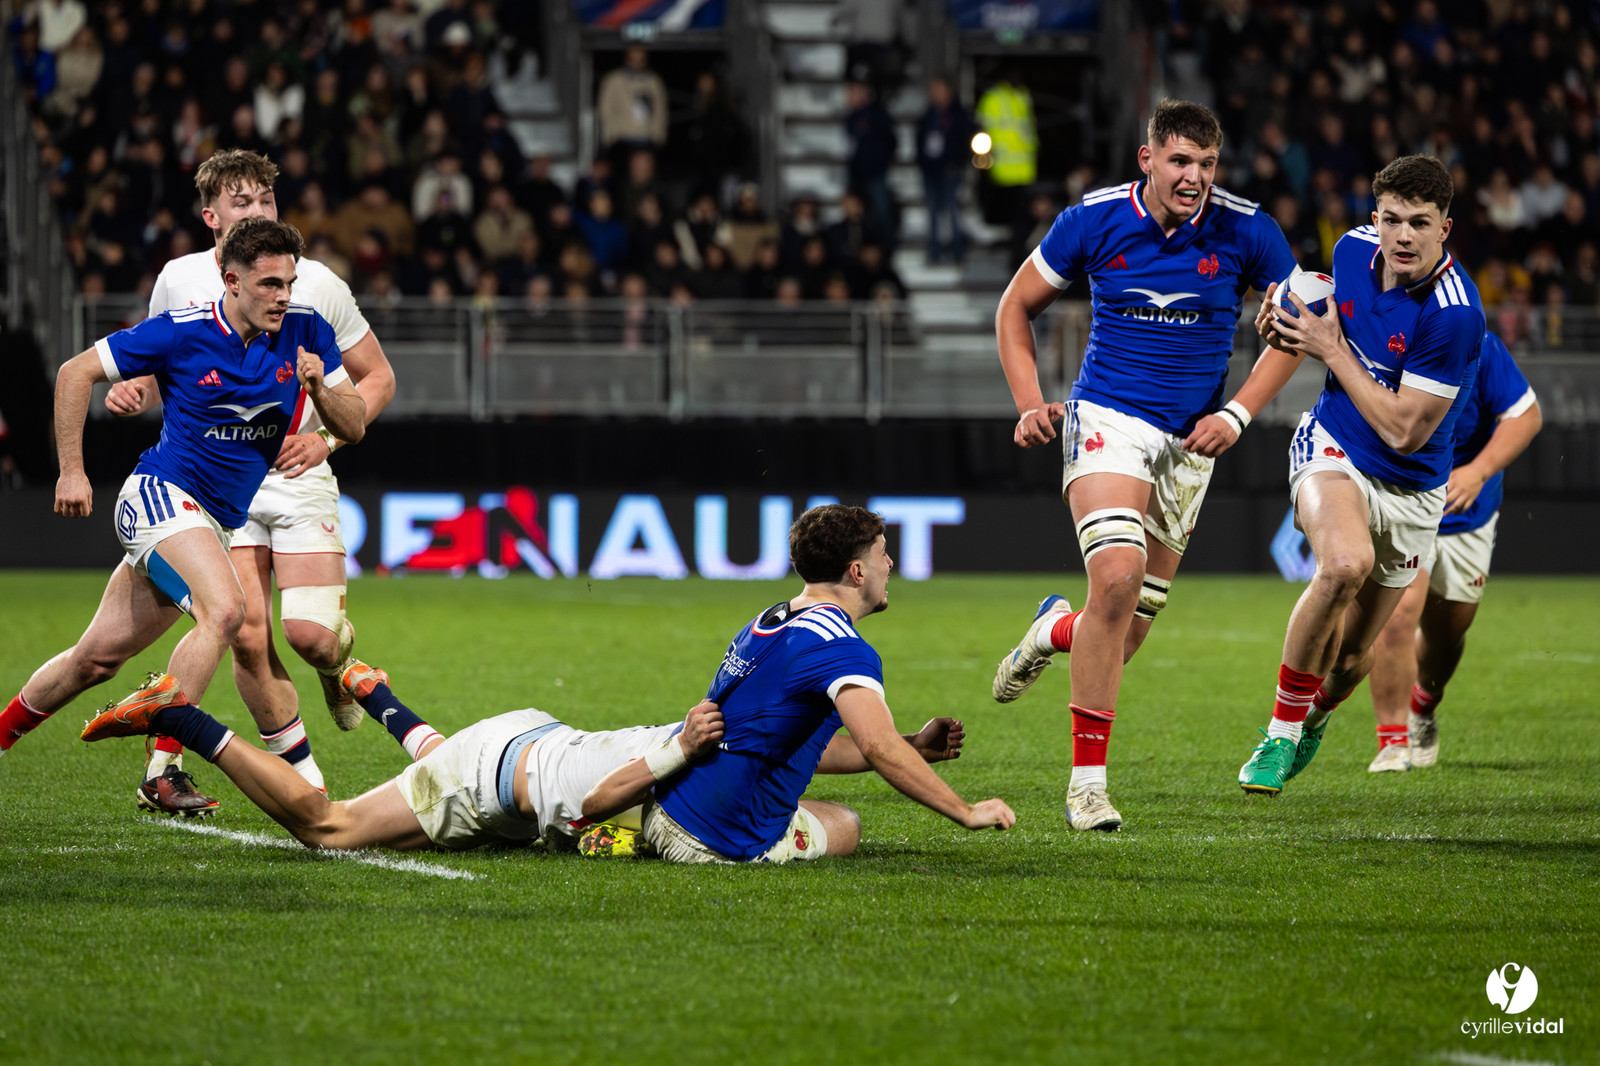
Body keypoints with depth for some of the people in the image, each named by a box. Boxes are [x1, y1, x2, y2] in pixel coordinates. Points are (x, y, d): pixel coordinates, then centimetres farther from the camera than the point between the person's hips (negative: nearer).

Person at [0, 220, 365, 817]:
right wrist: (71, 470, -6)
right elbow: (75, 373, -5)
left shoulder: (305, 330, -3)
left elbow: (354, 426, 1)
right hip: (162, 495, -6)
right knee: (224, 609, -29)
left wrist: (319, 390, -20)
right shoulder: (182, 332, -15)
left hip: (222, 521, 6)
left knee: (101, 656, 11)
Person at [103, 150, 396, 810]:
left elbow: (377, 378, 6)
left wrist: (328, 437, -9)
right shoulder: (179, 281, 0)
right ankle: (302, 775, 4)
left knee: (310, 633, -15)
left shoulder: (316, 284, -4)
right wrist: (132, 392, -6)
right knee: (248, 637, -14)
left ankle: (339, 659, 24)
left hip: (299, 477, -1)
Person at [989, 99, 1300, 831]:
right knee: (1118, 574, -26)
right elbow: (1016, 307, 6)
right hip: (1107, 420, -3)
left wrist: (1237, 414, -4)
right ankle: (1088, 778, -18)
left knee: (1129, 626, 4)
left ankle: (1057, 630, 43)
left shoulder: (1245, 231, -6)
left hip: (1189, 441, 3)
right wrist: (1029, 403, -5)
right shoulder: (1093, 220, -7)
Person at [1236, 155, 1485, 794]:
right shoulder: (1354, 248, -10)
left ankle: (1313, 718, 48)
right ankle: (1279, 734, -17)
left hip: (1411, 489, -1)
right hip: (1333, 448, 1)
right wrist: (1293, 331, -6)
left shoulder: (1454, 315, -27)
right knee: (1345, 563, -33)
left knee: (1351, 659, 10)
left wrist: (1331, 349, -21)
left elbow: (1403, 430, -23)